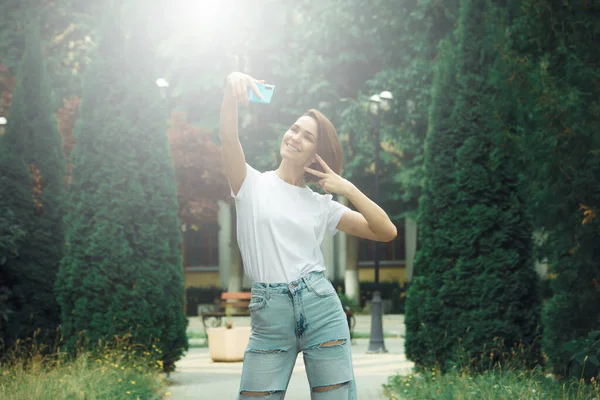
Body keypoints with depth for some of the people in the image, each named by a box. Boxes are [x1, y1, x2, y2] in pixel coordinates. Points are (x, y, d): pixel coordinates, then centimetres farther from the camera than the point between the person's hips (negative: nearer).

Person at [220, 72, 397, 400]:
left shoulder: (321, 205, 12)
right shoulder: (252, 185, 9)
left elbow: (386, 232, 8)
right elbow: (228, 136, -10)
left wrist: (348, 189, -1)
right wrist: (231, 87, -26)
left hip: (321, 307, 1)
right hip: (269, 315, -1)